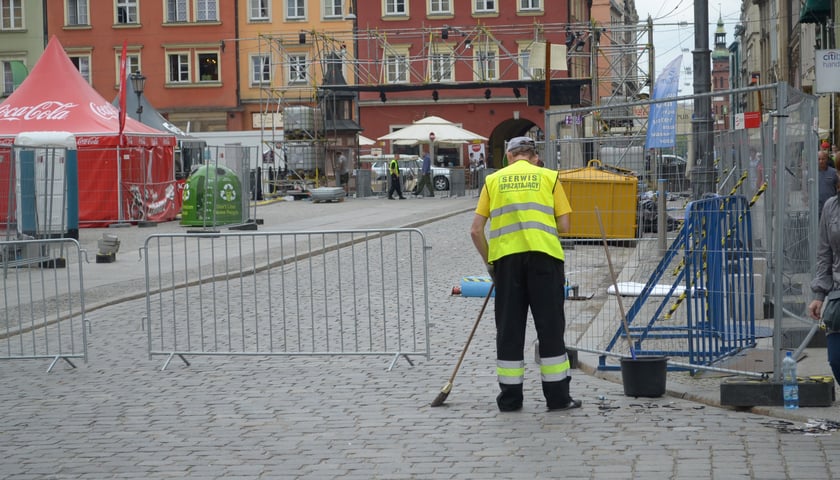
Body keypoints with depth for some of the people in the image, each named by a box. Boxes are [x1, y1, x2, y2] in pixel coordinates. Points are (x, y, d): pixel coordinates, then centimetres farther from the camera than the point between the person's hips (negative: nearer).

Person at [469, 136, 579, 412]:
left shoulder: (493, 180, 13)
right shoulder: (548, 177, 10)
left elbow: (476, 230, 8)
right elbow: (564, 226, 5)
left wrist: (489, 262, 19)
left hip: (506, 257, 1)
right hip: (544, 255, -1)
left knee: (509, 328, 8)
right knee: (550, 327, 4)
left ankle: (510, 398, 11)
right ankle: (557, 396, 6)